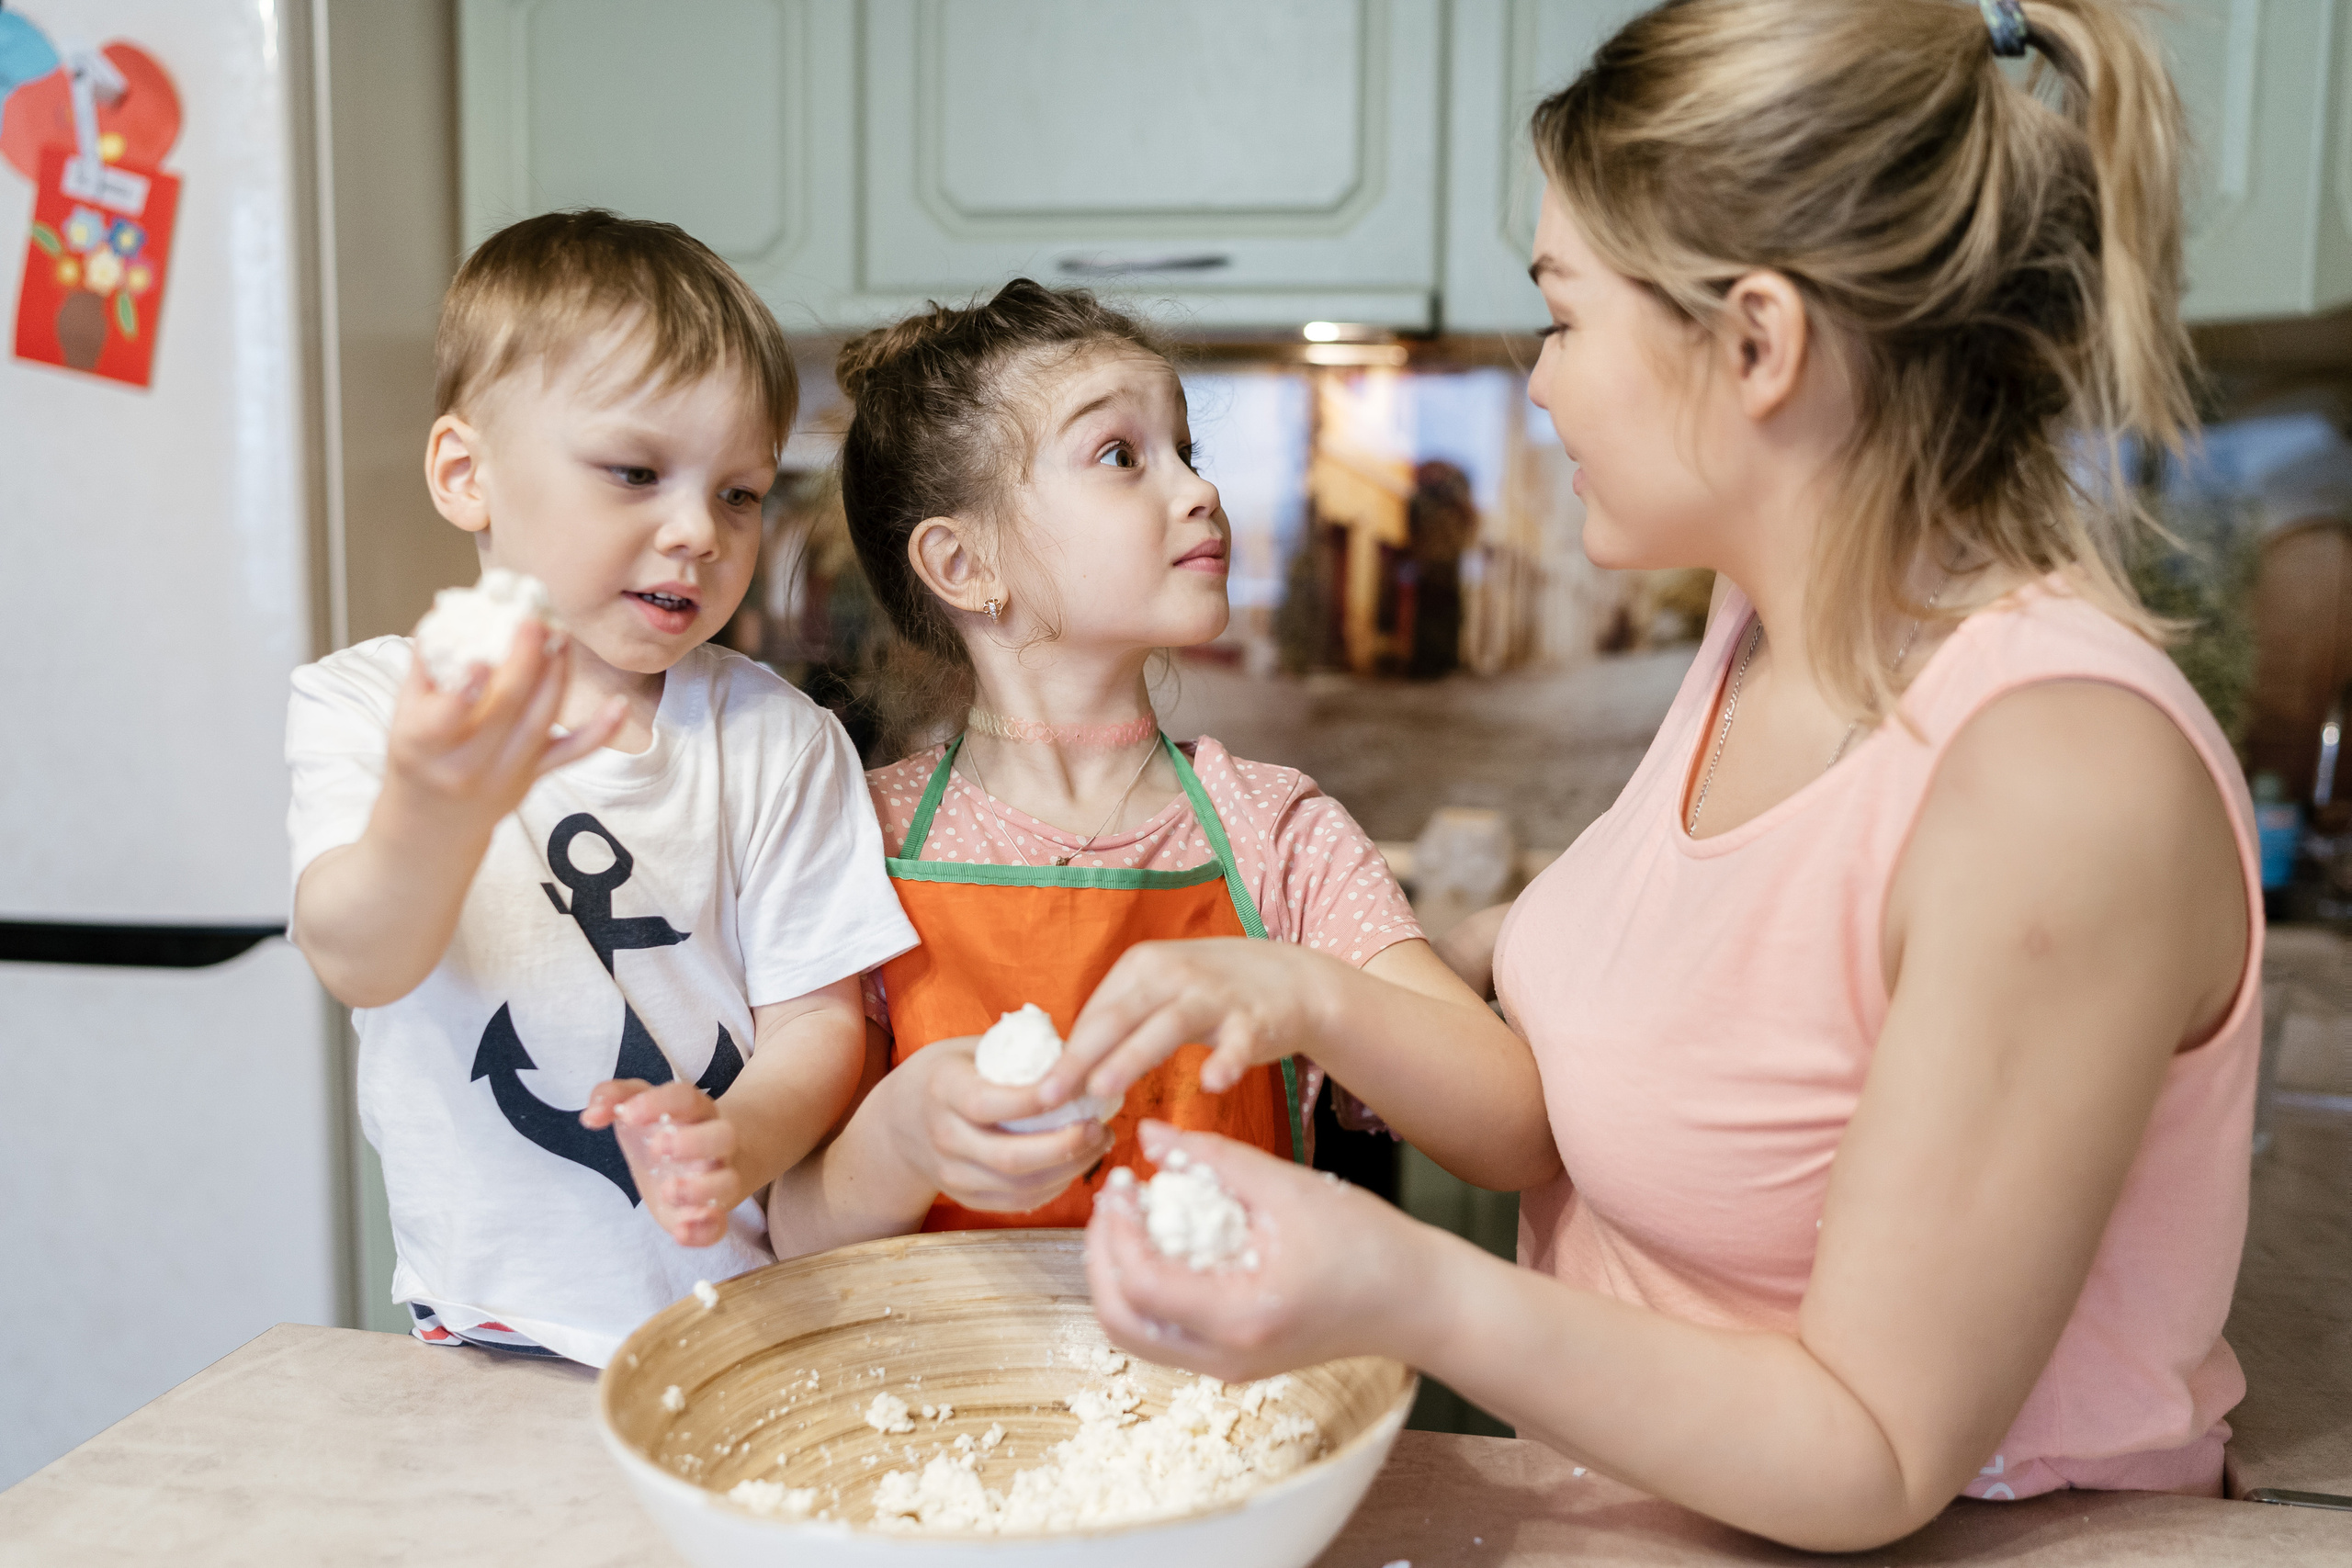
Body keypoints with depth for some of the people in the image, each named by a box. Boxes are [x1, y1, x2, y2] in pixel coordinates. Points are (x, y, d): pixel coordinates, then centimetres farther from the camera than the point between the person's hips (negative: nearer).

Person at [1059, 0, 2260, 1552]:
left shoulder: (2062, 780, -26)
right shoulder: (1769, 635, 0)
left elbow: (1880, 1456, -22)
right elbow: (1624, 1110, 3)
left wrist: (1416, 1299, -35)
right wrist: (1325, 1003, -10)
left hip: (1944, 1548, -6)